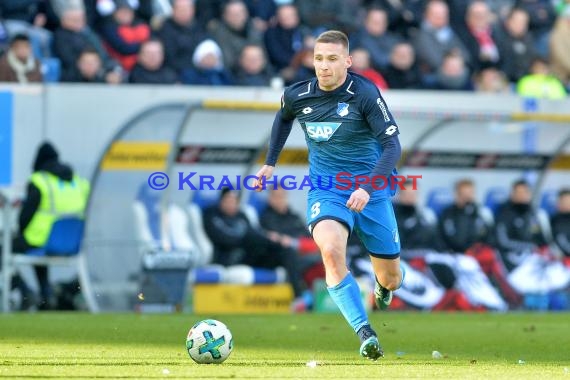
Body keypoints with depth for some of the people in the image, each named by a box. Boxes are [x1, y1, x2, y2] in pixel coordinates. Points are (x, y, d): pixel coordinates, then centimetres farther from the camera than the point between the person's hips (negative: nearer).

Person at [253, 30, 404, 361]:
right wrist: (270, 163, 20)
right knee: (331, 250, -32)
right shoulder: (297, 96, -4)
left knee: (391, 279, 8)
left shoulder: (364, 94, -16)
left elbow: (392, 146, -17)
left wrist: (368, 188, -29)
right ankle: (365, 333, -34)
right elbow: (283, 118, 22)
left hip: (371, 191, -1)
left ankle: (384, 285, 49)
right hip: (326, 188, 1)